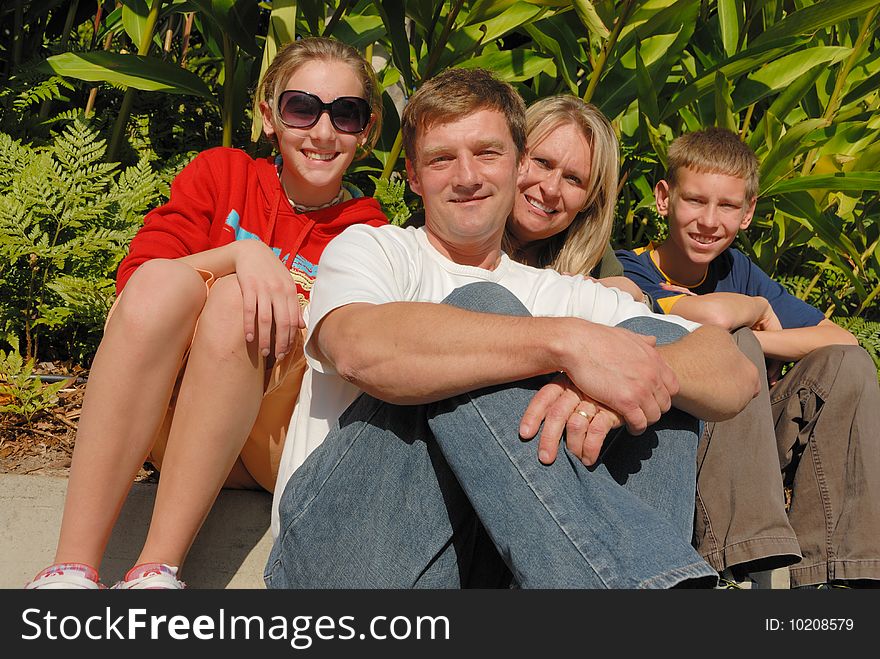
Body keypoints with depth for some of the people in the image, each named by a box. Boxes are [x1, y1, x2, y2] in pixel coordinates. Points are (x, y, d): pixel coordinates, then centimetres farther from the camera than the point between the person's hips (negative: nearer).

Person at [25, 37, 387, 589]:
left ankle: (156, 570, -34)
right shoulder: (221, 173, 8)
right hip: (163, 432, 1)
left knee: (234, 300, -28)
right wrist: (240, 254, -21)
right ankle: (72, 569, -35)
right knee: (165, 281, -28)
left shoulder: (368, 231, 5)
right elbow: (134, 277, -6)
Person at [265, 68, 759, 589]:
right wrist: (568, 343, -25)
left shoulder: (562, 295, 20)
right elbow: (358, 350, -18)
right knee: (478, 311, -21)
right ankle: (655, 580, -30)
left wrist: (625, 375, -20)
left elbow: (738, 375, 4)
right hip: (342, 546, -3)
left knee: (659, 334, -4)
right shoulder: (372, 249, 10)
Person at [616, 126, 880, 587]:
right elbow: (712, 316, -32)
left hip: (742, 462, 6)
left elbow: (842, 340, 1)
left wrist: (749, 338, -14)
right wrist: (758, 310, -9)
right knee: (733, 346, -26)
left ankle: (818, 568, -17)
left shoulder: (736, 270, 9)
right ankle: (749, 563, -33)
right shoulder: (626, 272, -11)